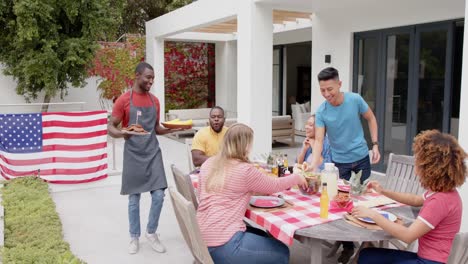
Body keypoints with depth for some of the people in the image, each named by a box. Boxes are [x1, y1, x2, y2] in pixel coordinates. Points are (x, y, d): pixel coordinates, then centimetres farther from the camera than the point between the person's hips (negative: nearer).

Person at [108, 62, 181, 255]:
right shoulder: (124, 100, -5)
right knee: (134, 199, 6)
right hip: (133, 155, -3)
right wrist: (122, 133, -25)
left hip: (153, 153, 3)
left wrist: (173, 128, -1)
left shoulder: (154, 101, 9)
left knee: (158, 195, -1)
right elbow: (111, 127, -4)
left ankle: (151, 233, 21)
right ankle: (134, 237, 24)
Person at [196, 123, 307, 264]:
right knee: (282, 252, 10)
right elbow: (274, 185, 2)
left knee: (263, 236, 26)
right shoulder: (245, 170, -14)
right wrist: (297, 178, 20)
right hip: (224, 245, -8)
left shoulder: (208, 164, 7)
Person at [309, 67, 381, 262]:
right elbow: (318, 141, -21)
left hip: (361, 157, 1)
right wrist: (313, 167, -35)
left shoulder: (355, 100, -14)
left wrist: (375, 145, -5)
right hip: (340, 161, 0)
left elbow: (371, 119, 2)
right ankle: (347, 246, 19)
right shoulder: (321, 112, -17)